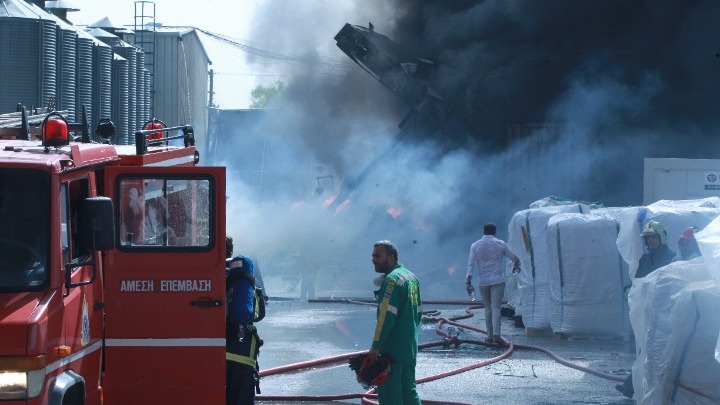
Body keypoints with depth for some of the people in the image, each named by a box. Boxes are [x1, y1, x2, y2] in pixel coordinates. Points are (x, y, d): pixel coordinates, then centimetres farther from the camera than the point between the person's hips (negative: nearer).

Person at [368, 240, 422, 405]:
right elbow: (419, 312, 21)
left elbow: (386, 317, -22)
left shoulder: (392, 280, -16)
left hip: (393, 351, -10)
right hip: (410, 349, 10)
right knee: (408, 391, 15)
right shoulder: (411, 277, 14)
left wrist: (376, 346, -20)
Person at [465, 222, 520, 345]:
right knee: (496, 307, -6)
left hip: (483, 281, 2)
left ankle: (490, 335, 12)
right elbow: (514, 258, 8)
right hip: (498, 280, -2)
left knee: (488, 308, 13)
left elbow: (471, 264, -7)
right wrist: (516, 266, 30)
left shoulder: (475, 246, 1)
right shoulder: (500, 244, -1)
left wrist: (468, 281, -10)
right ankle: (496, 334, -20)